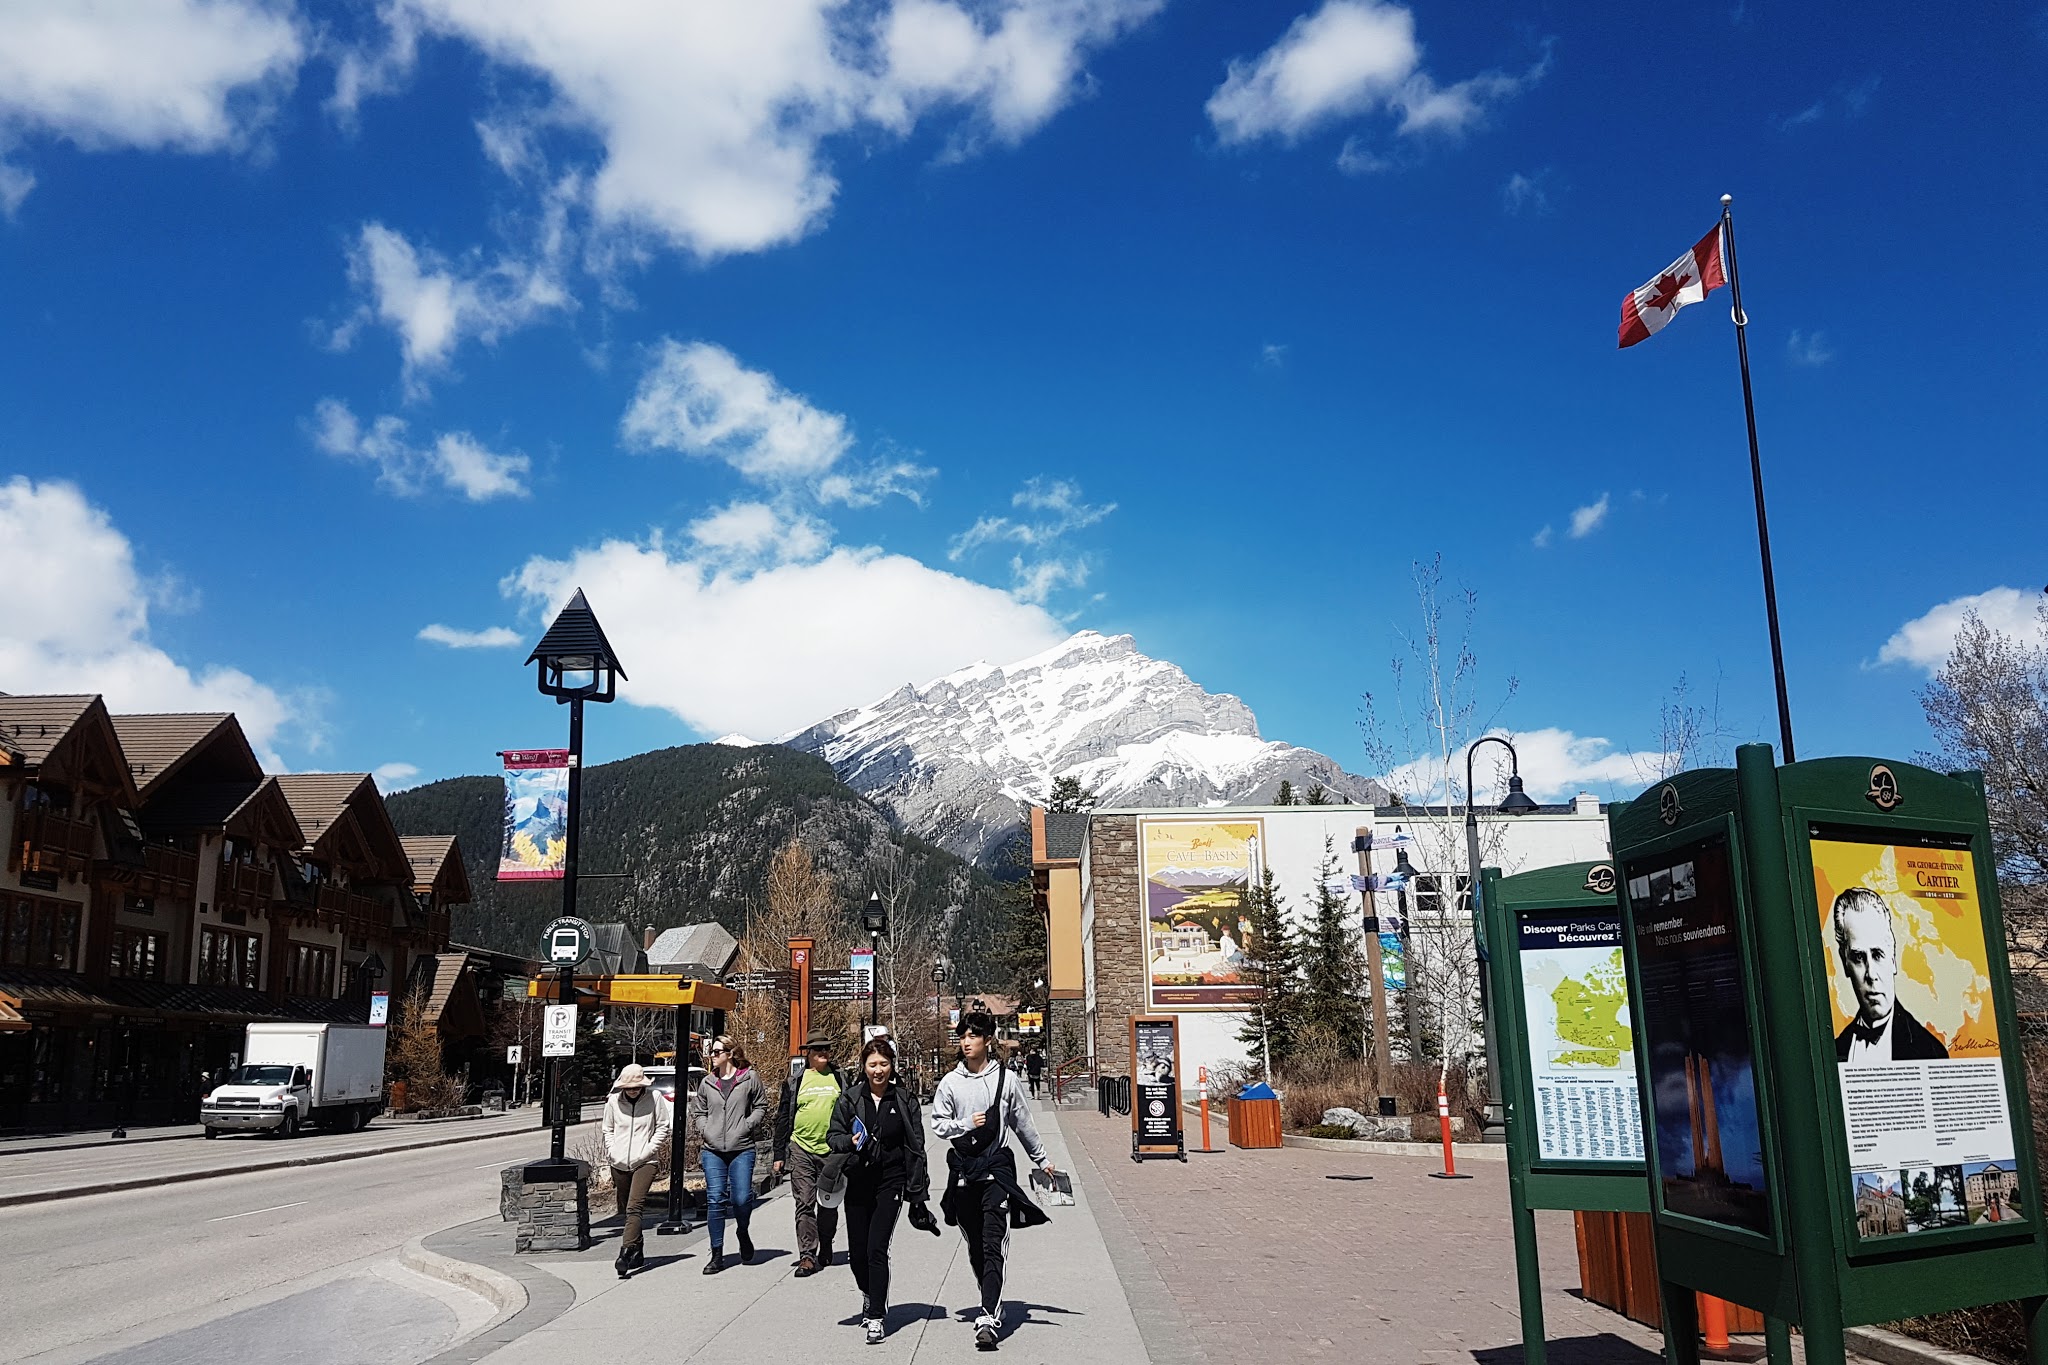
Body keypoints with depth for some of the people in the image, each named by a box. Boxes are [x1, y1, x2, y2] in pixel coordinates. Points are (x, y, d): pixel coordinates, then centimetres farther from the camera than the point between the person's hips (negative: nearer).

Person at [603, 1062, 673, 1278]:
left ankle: (625, 1253, -25)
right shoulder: (613, 1101, 4)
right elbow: (608, 1130, 15)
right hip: (619, 1163, 4)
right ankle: (637, 1253, 25)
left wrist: (647, 1151, -8)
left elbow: (663, 1128, 1)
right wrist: (612, 1152, 1)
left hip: (644, 1163, -4)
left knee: (634, 1208, -18)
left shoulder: (654, 1098, -4)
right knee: (626, 1210, 12)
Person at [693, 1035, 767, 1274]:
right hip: (713, 1150, 3)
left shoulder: (750, 1078, 1)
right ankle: (717, 1255, 7)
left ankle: (743, 1234, 27)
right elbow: (698, 1109, 21)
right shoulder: (707, 1082, 10)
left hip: (742, 1149, -3)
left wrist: (747, 1126, -7)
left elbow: (761, 1106, 6)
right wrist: (704, 1129, 5)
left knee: (742, 1198, -6)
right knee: (715, 1200, -1)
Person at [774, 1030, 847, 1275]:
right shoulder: (794, 1082, 5)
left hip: (831, 1151, 1)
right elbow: (783, 1119, 8)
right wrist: (779, 1155, 5)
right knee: (804, 1205, -7)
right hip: (801, 1151, -1)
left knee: (828, 1205, 9)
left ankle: (824, 1252, 25)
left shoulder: (839, 1080, 9)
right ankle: (807, 1256, -6)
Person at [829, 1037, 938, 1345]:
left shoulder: (905, 1100, 0)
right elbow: (834, 1135, 6)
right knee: (856, 1251, 8)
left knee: (876, 1249, -12)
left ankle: (877, 1317, -1)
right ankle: (869, 1296, 38)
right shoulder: (849, 1098, 2)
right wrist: (850, 1141, -18)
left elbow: (916, 1148, 2)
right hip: (857, 1182, 2)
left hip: (890, 1182, -2)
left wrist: (917, 1193, -1)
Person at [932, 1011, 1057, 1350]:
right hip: (963, 1167, 2)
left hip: (997, 1166, -2)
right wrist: (966, 1124, -13)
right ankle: (992, 1305, 29)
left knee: (993, 1246, -12)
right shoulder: (951, 1081, 3)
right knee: (975, 1247, 11)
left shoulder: (1003, 1079, 1)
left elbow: (1022, 1123, 13)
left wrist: (1042, 1159, 22)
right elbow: (937, 1123, 5)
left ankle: (988, 1319, -18)